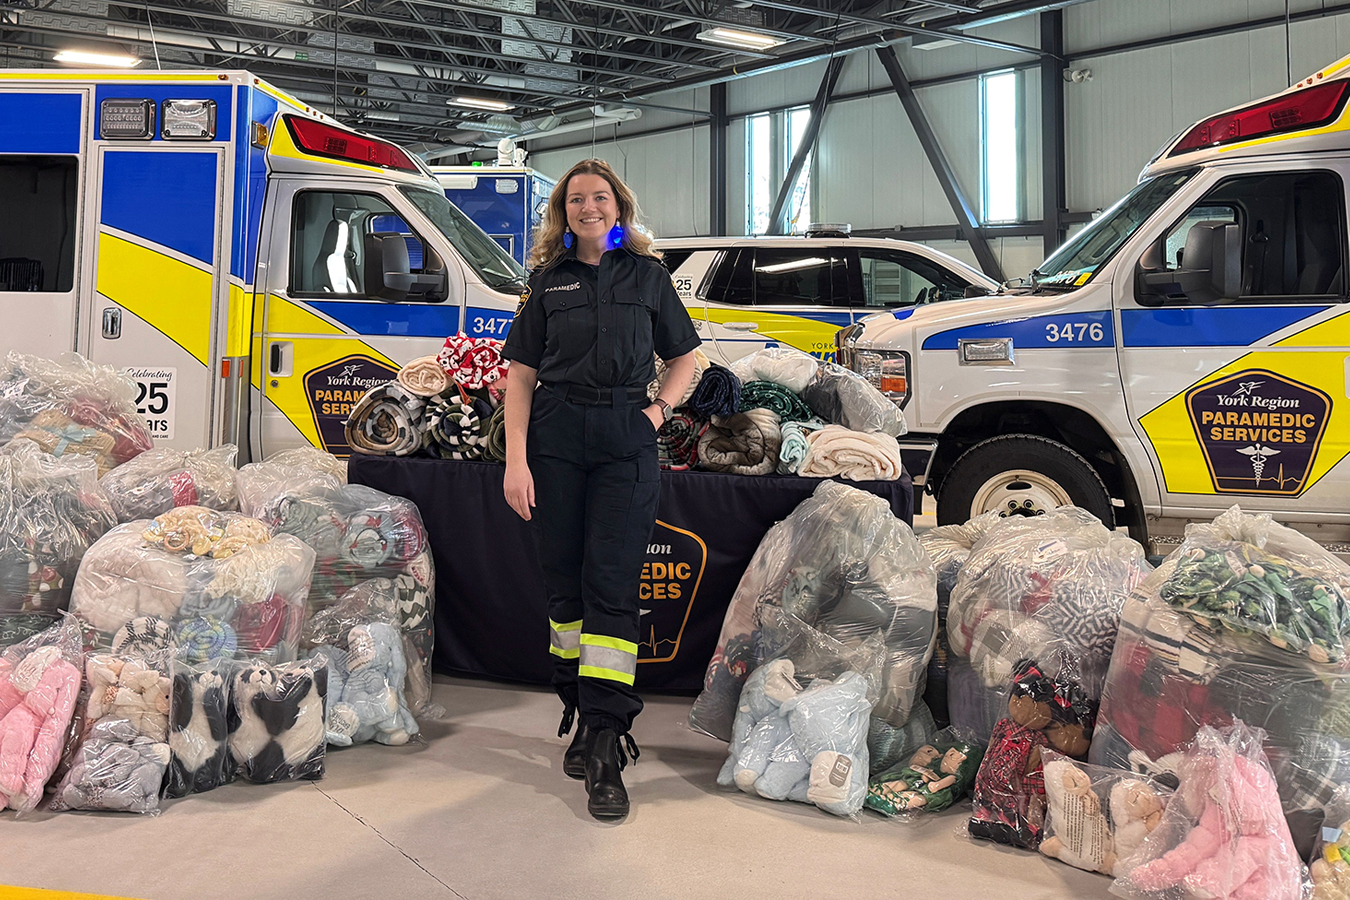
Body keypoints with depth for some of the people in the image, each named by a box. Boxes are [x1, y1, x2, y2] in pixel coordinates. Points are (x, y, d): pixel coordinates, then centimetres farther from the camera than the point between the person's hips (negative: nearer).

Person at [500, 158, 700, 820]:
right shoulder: (548, 279, 11)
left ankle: (605, 745, -7)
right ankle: (583, 716, 21)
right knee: (565, 583, 6)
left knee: (611, 584, -8)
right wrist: (516, 458, -3)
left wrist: (660, 408, 1)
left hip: (626, 442, -1)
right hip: (556, 439, 2)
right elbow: (521, 373, 7)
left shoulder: (647, 275, 11)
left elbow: (683, 356, 19)